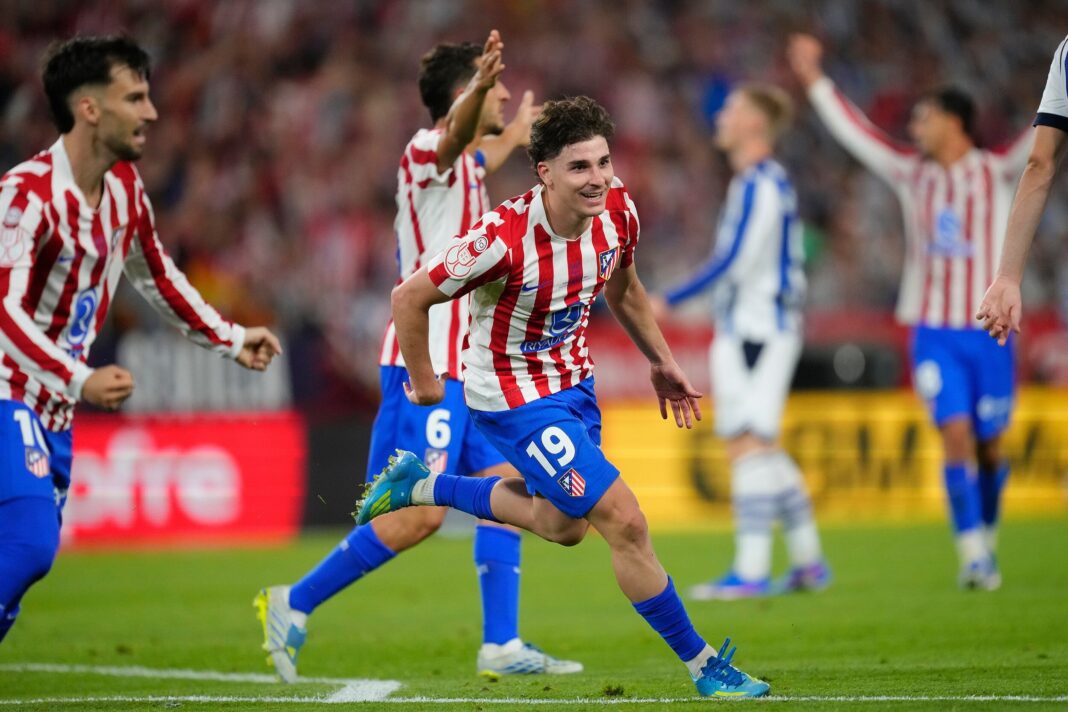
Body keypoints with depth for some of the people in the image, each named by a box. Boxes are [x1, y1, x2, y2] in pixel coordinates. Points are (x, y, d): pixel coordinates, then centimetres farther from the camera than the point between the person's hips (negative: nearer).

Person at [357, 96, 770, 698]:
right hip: (515, 398, -8)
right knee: (626, 523, -11)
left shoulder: (618, 212, -12)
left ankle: (418, 487, 40)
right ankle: (703, 664, 3)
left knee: (562, 524, 25)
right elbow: (410, 297, -20)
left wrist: (662, 362, 13)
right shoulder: (504, 239, -32)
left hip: (574, 381, 8)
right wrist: (425, 383, -8)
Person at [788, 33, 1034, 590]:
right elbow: (855, 132, 12)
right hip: (933, 331, 1)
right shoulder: (913, 174, 8)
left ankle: (986, 538, 29)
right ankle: (974, 556, -15)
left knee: (988, 445, 6)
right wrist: (815, 82, 11)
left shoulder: (997, 172, 1)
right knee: (955, 434, -13)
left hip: (989, 330, -1)